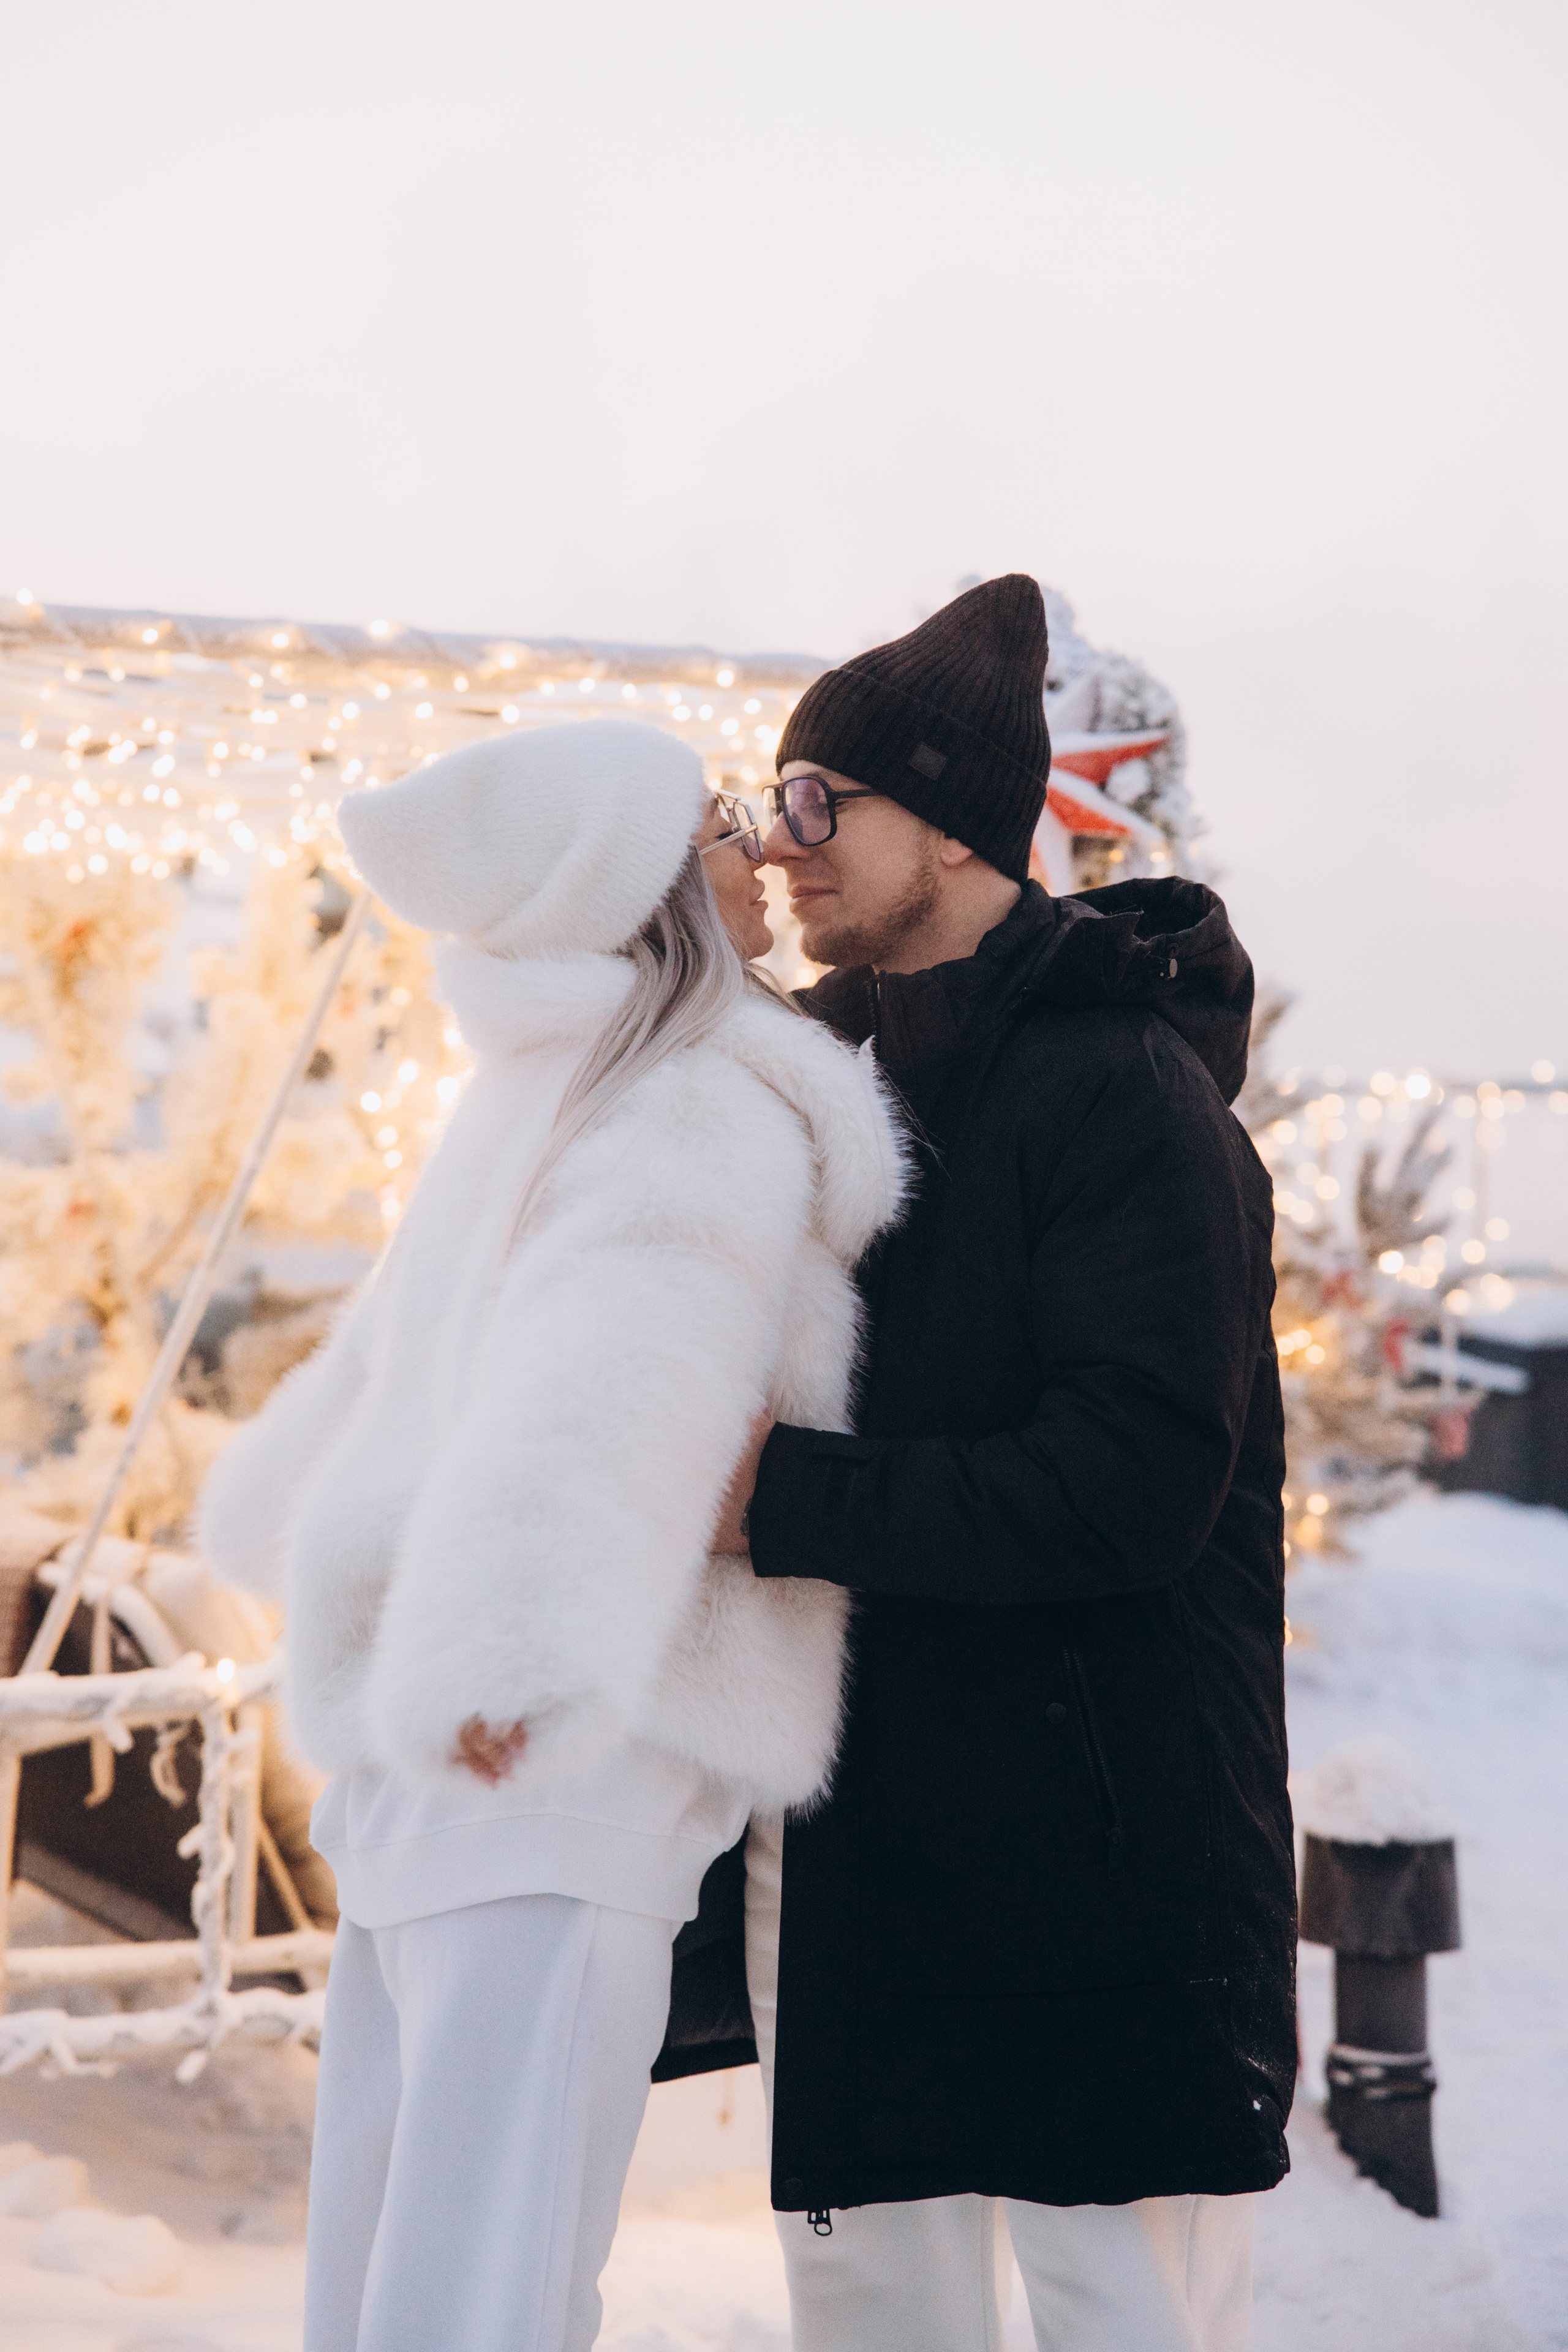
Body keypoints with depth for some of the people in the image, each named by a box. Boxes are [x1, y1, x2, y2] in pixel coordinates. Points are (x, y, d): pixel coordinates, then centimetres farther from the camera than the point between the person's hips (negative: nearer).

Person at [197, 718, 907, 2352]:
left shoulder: (543, 1095, 16)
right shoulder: (719, 1113, -9)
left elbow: (386, 1356, 30)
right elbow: (619, 1369, -27)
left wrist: (303, 1508, 48)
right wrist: (527, 1649, -40)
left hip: (424, 1749, 9)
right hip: (568, 1753, -9)